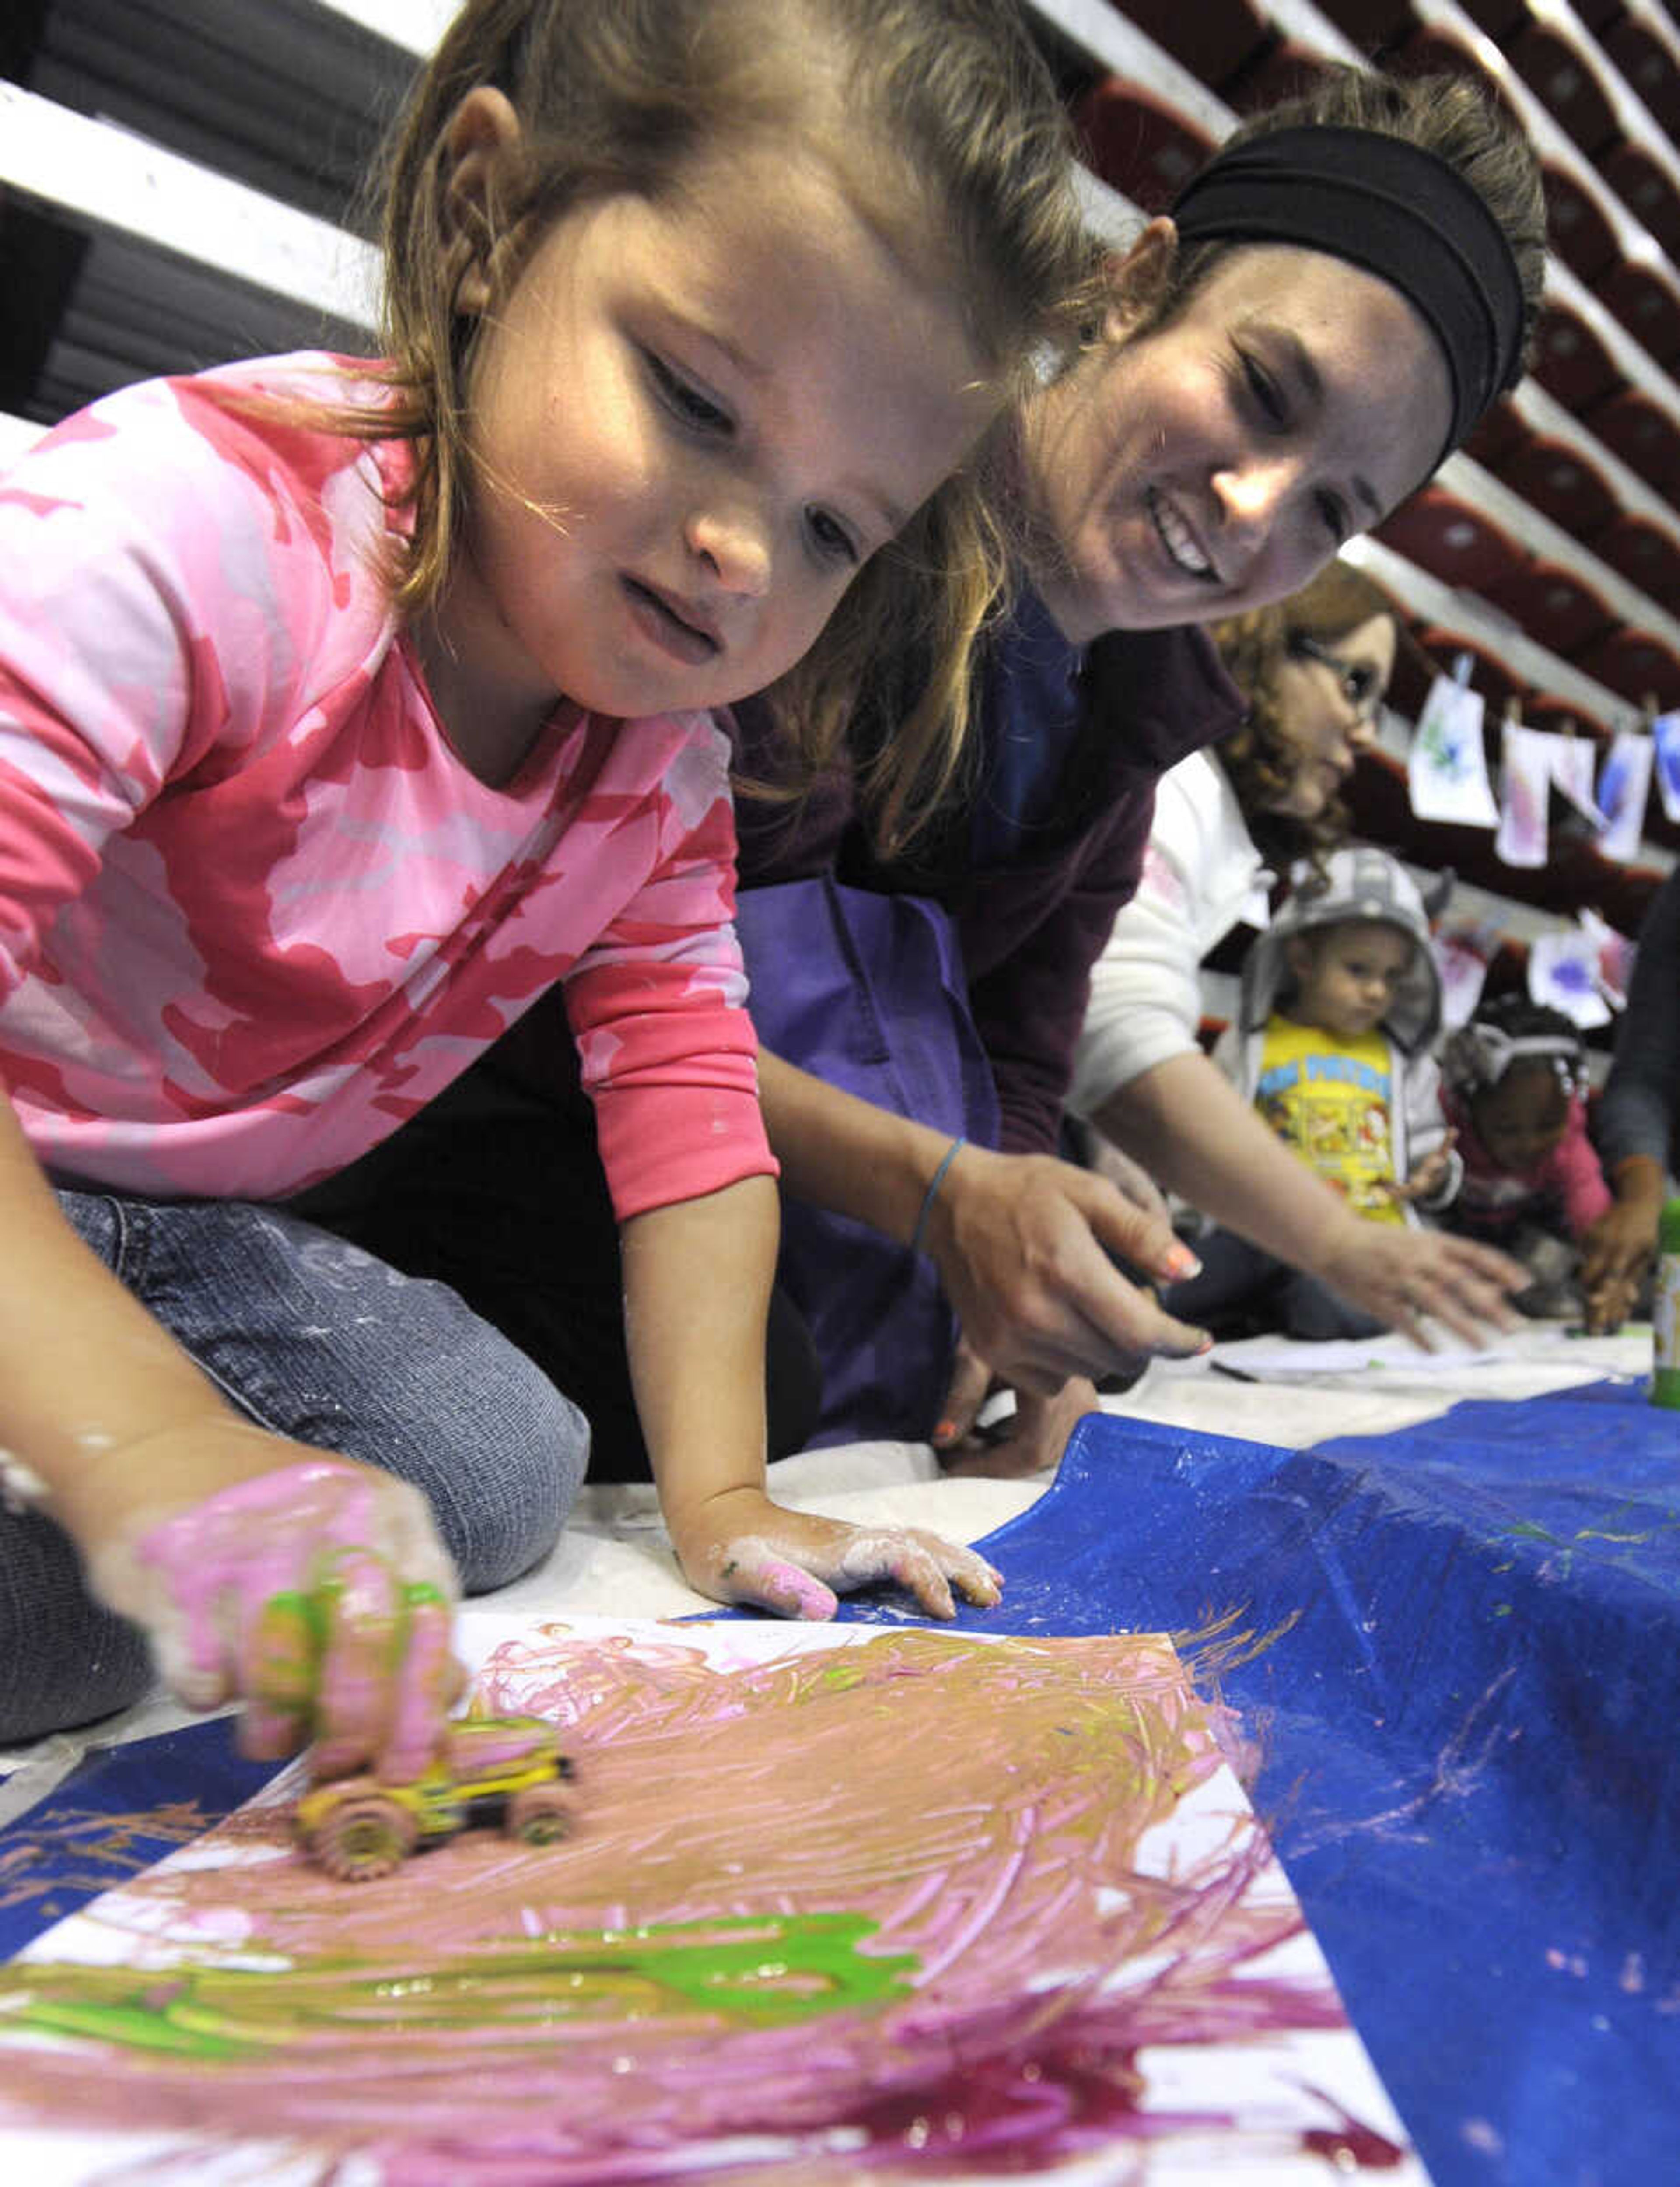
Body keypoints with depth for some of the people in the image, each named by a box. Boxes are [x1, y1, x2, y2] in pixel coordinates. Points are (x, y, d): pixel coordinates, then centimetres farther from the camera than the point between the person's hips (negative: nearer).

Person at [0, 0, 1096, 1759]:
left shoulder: (661, 766, -6)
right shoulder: (206, 517, -30)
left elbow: (683, 1092, -4)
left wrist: (718, 1495, -9)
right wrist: (149, 1442, -51)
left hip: (192, 1232, 7)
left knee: (501, 1467, -9)